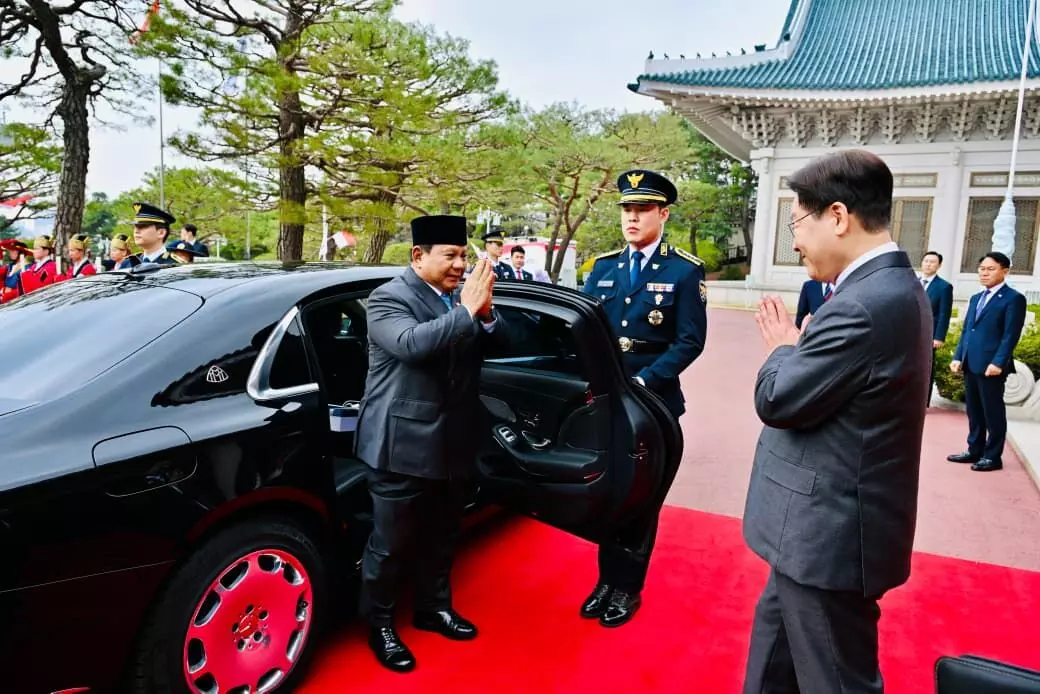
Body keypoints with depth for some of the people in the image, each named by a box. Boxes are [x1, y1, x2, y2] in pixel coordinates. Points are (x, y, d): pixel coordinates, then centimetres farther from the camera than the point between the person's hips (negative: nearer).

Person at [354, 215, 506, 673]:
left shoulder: (461, 298, 8)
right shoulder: (389, 298, -11)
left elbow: (499, 345, 4)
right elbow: (411, 343, -30)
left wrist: (486, 312, -15)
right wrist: (467, 310, -29)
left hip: (453, 445, 7)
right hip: (402, 446, -6)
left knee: (441, 536, 21)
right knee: (390, 543, 8)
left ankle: (434, 607, 41)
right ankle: (379, 625, 27)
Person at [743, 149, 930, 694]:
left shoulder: (864, 304, -27)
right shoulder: (893, 287, 7)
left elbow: (777, 400, -20)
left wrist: (783, 347, -3)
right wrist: (797, 347, -1)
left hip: (829, 533, -10)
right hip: (829, 522, 10)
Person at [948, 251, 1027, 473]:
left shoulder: (1013, 298, -4)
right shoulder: (976, 298, 20)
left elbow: (1011, 335, -12)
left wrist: (998, 362, -20)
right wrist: (958, 357, 9)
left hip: (991, 366, -7)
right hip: (970, 364, 7)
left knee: (993, 412, 2)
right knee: (974, 411, 13)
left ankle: (993, 456, 10)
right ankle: (974, 451, 23)